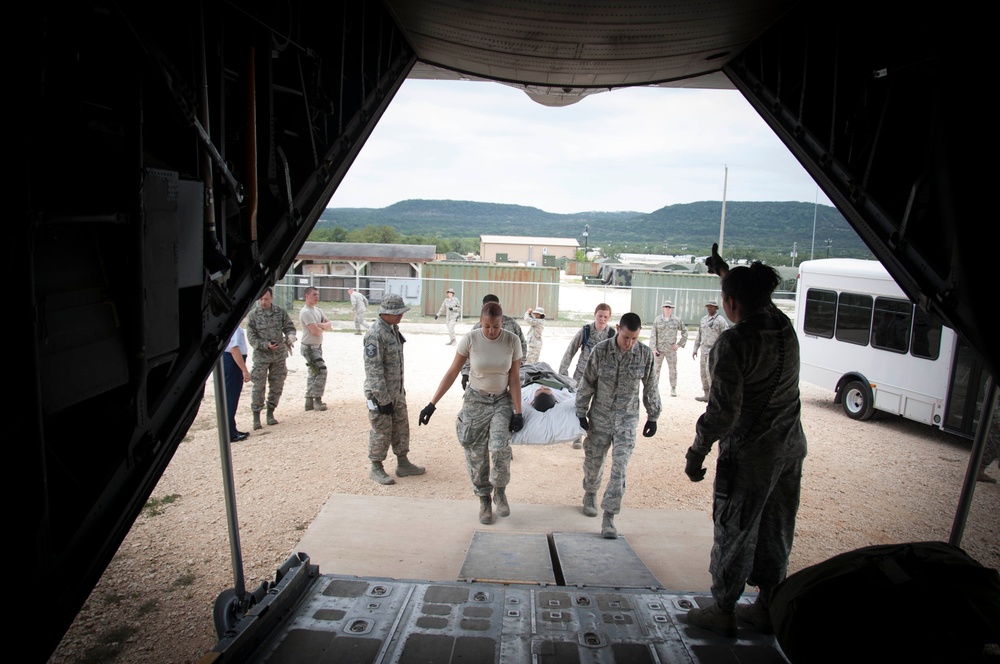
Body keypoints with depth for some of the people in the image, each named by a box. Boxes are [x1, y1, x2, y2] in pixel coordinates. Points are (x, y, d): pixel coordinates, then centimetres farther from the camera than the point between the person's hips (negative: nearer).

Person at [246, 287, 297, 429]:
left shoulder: (280, 312, 1)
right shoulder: (253, 314, -5)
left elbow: (289, 327, 6)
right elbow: (251, 336, -5)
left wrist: (290, 337, -16)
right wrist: (265, 345, -17)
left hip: (279, 355, 3)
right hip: (261, 356, -3)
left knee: (277, 386, 9)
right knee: (259, 387, -3)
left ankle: (270, 413, 23)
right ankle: (256, 416, 8)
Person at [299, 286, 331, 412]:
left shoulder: (317, 310, 12)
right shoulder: (306, 312, -17)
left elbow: (329, 324, 7)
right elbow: (315, 331, -24)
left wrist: (320, 325, -14)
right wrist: (324, 328, -3)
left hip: (317, 346, 10)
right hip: (309, 347, -9)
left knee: (314, 373, 12)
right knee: (321, 371, -14)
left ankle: (310, 401, 19)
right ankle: (317, 400, -9)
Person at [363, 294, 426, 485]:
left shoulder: (393, 329, 7)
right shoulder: (375, 335, -22)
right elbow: (374, 370, -23)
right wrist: (383, 399, -21)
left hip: (397, 391, 9)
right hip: (380, 393, -9)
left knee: (401, 427, 16)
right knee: (382, 431, 3)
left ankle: (403, 464, 29)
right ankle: (376, 469, 19)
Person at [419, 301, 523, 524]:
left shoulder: (512, 341, -11)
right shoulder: (470, 339, -14)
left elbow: (515, 379, -6)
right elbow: (452, 373, -8)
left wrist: (518, 412, -9)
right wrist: (432, 404, -9)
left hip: (502, 401, 0)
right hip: (475, 401, 0)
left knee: (499, 448, -20)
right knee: (476, 455, 2)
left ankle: (500, 492, 7)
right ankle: (484, 500, 23)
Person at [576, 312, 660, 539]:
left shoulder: (645, 354, -9)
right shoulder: (600, 351, -12)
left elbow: (651, 387, 4)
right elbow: (587, 384, -3)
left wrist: (653, 417, 8)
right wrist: (581, 413, 0)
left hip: (627, 419, 0)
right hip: (600, 417, 0)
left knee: (619, 467, -8)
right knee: (593, 461, 14)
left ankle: (609, 516, 0)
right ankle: (590, 494, 43)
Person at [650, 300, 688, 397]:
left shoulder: (677, 320, -1)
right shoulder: (657, 320, -1)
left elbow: (685, 332, 9)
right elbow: (653, 335, -3)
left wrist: (679, 344, 0)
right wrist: (653, 349, -9)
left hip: (671, 349, 0)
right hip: (659, 349, 0)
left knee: (673, 370, 2)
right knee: (656, 369, 3)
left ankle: (673, 389, 14)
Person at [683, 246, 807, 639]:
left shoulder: (733, 343, -22)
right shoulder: (784, 326, 0)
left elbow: (724, 409, -24)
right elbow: (757, 299, 23)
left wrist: (697, 452, -13)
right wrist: (724, 271, 36)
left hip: (750, 453, -8)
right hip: (789, 447, 8)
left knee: (734, 533, 8)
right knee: (775, 531, 19)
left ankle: (723, 612, 24)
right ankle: (767, 608, 34)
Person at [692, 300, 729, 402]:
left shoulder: (721, 320, -8)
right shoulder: (703, 319, 13)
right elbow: (699, 335, 18)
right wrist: (695, 349, 15)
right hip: (704, 350, 7)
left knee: (709, 370, -16)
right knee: (704, 372, 7)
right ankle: (706, 395, 13)